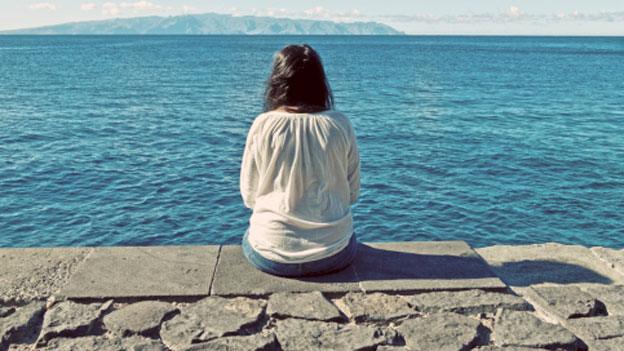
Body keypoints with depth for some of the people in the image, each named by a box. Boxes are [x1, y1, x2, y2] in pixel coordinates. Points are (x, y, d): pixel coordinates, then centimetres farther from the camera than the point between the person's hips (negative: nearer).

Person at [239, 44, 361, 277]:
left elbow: (248, 196, -2)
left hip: (272, 254, -1)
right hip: (334, 254, 1)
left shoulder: (263, 125, -11)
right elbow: (353, 193, 1)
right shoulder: (340, 125, -7)